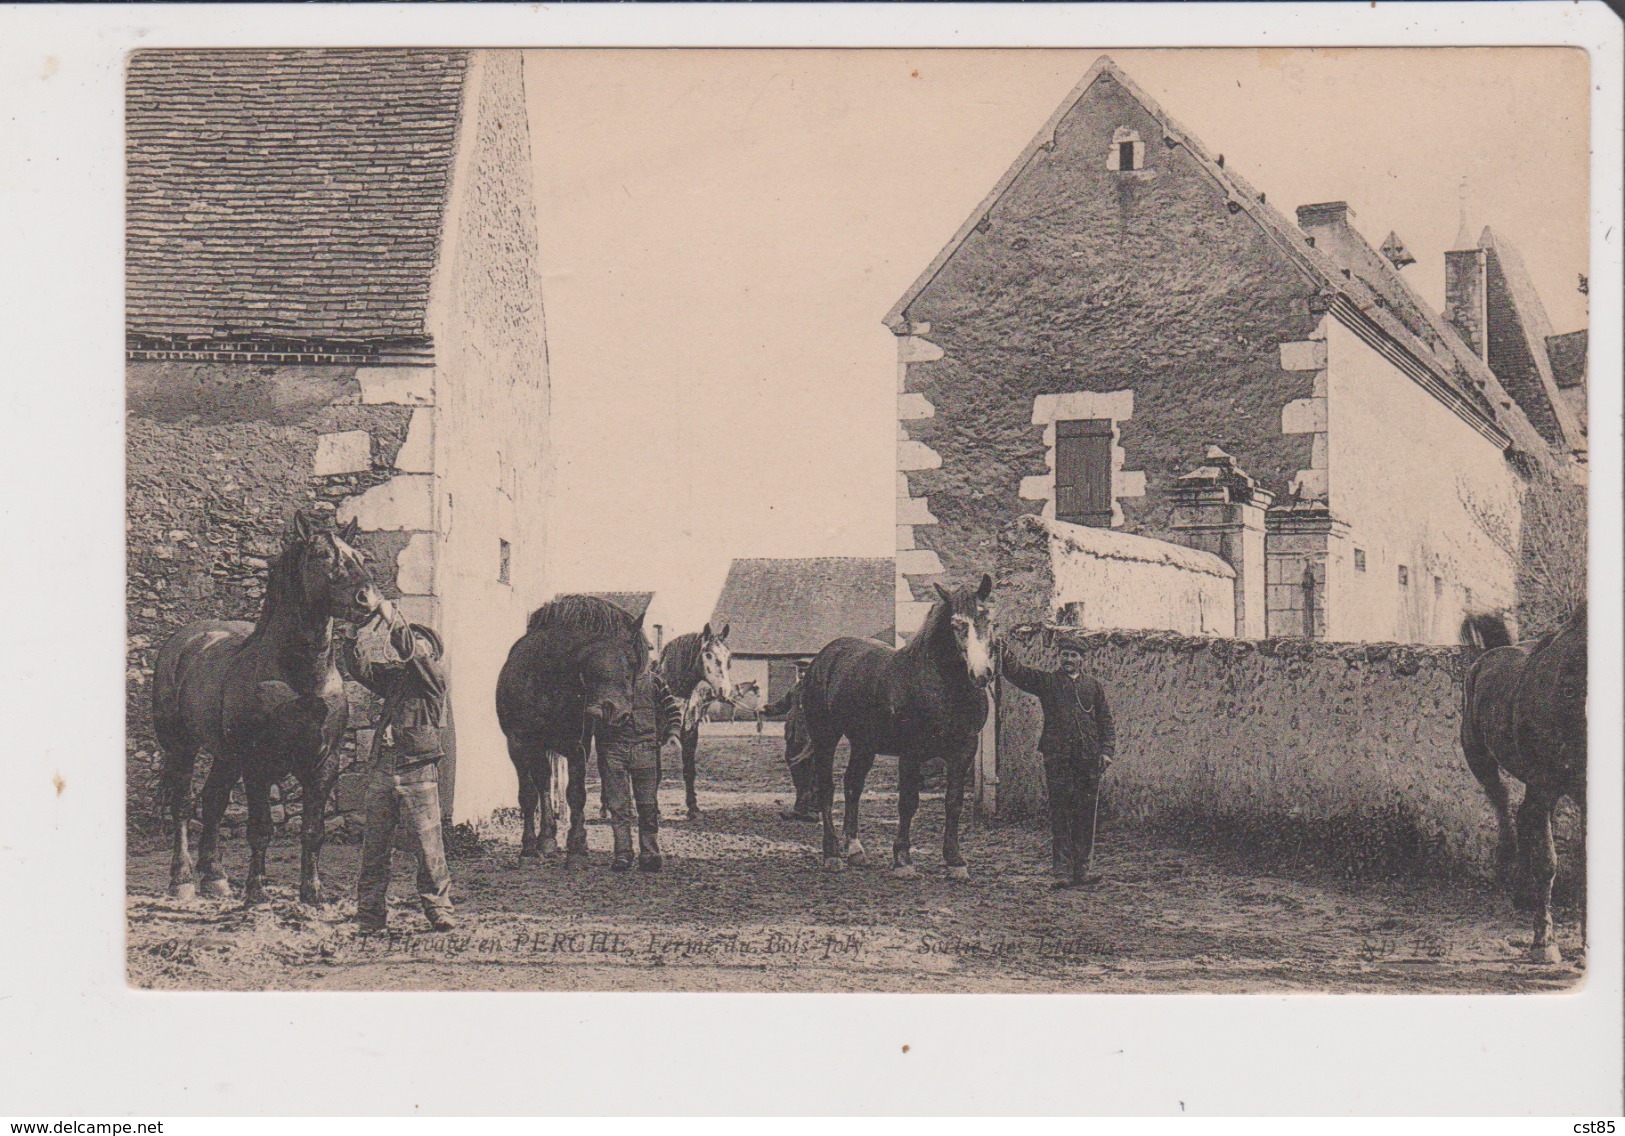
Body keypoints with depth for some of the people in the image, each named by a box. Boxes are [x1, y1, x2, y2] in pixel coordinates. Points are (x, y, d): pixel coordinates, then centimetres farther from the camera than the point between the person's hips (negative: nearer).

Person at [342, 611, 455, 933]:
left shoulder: (434, 676, 2)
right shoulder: (393, 677, 18)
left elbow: (407, 650, -13)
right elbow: (359, 665, 12)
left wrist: (388, 614, -11)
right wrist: (367, 626, 4)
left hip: (418, 772, -5)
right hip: (380, 770, 5)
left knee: (429, 844, -4)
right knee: (374, 846, 5)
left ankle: (438, 909, 5)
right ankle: (371, 913, 11)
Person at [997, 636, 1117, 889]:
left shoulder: (1093, 685, 17)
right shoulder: (1046, 681, 11)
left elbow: (1107, 721, 18)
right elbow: (1016, 672, -2)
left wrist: (1107, 751, 5)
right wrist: (1004, 653, -22)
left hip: (1089, 759, 2)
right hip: (1057, 757, -2)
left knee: (1085, 815, 3)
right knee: (1059, 815, -4)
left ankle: (1081, 871, 9)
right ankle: (1062, 871, -2)